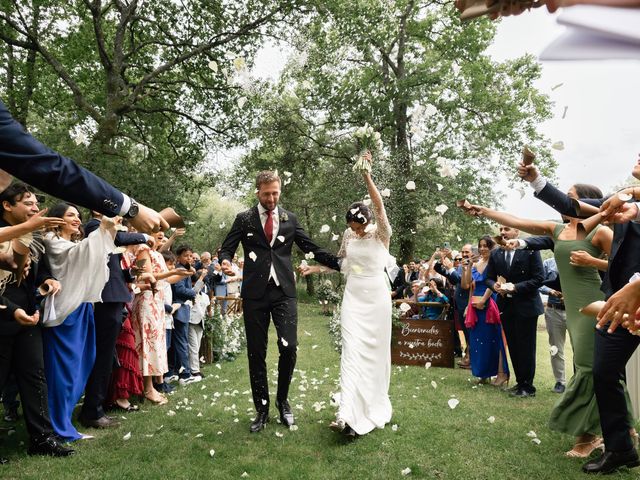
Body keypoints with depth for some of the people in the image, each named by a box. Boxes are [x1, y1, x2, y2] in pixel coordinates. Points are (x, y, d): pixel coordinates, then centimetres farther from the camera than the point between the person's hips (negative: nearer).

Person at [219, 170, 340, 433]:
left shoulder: (290, 219, 10)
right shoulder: (244, 219, 6)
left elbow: (311, 248, 9)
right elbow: (227, 248, 6)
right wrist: (225, 261, -18)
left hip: (284, 292, 1)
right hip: (255, 293, 0)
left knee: (289, 347, -8)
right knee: (256, 352, 4)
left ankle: (283, 401, 18)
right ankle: (262, 409, 20)